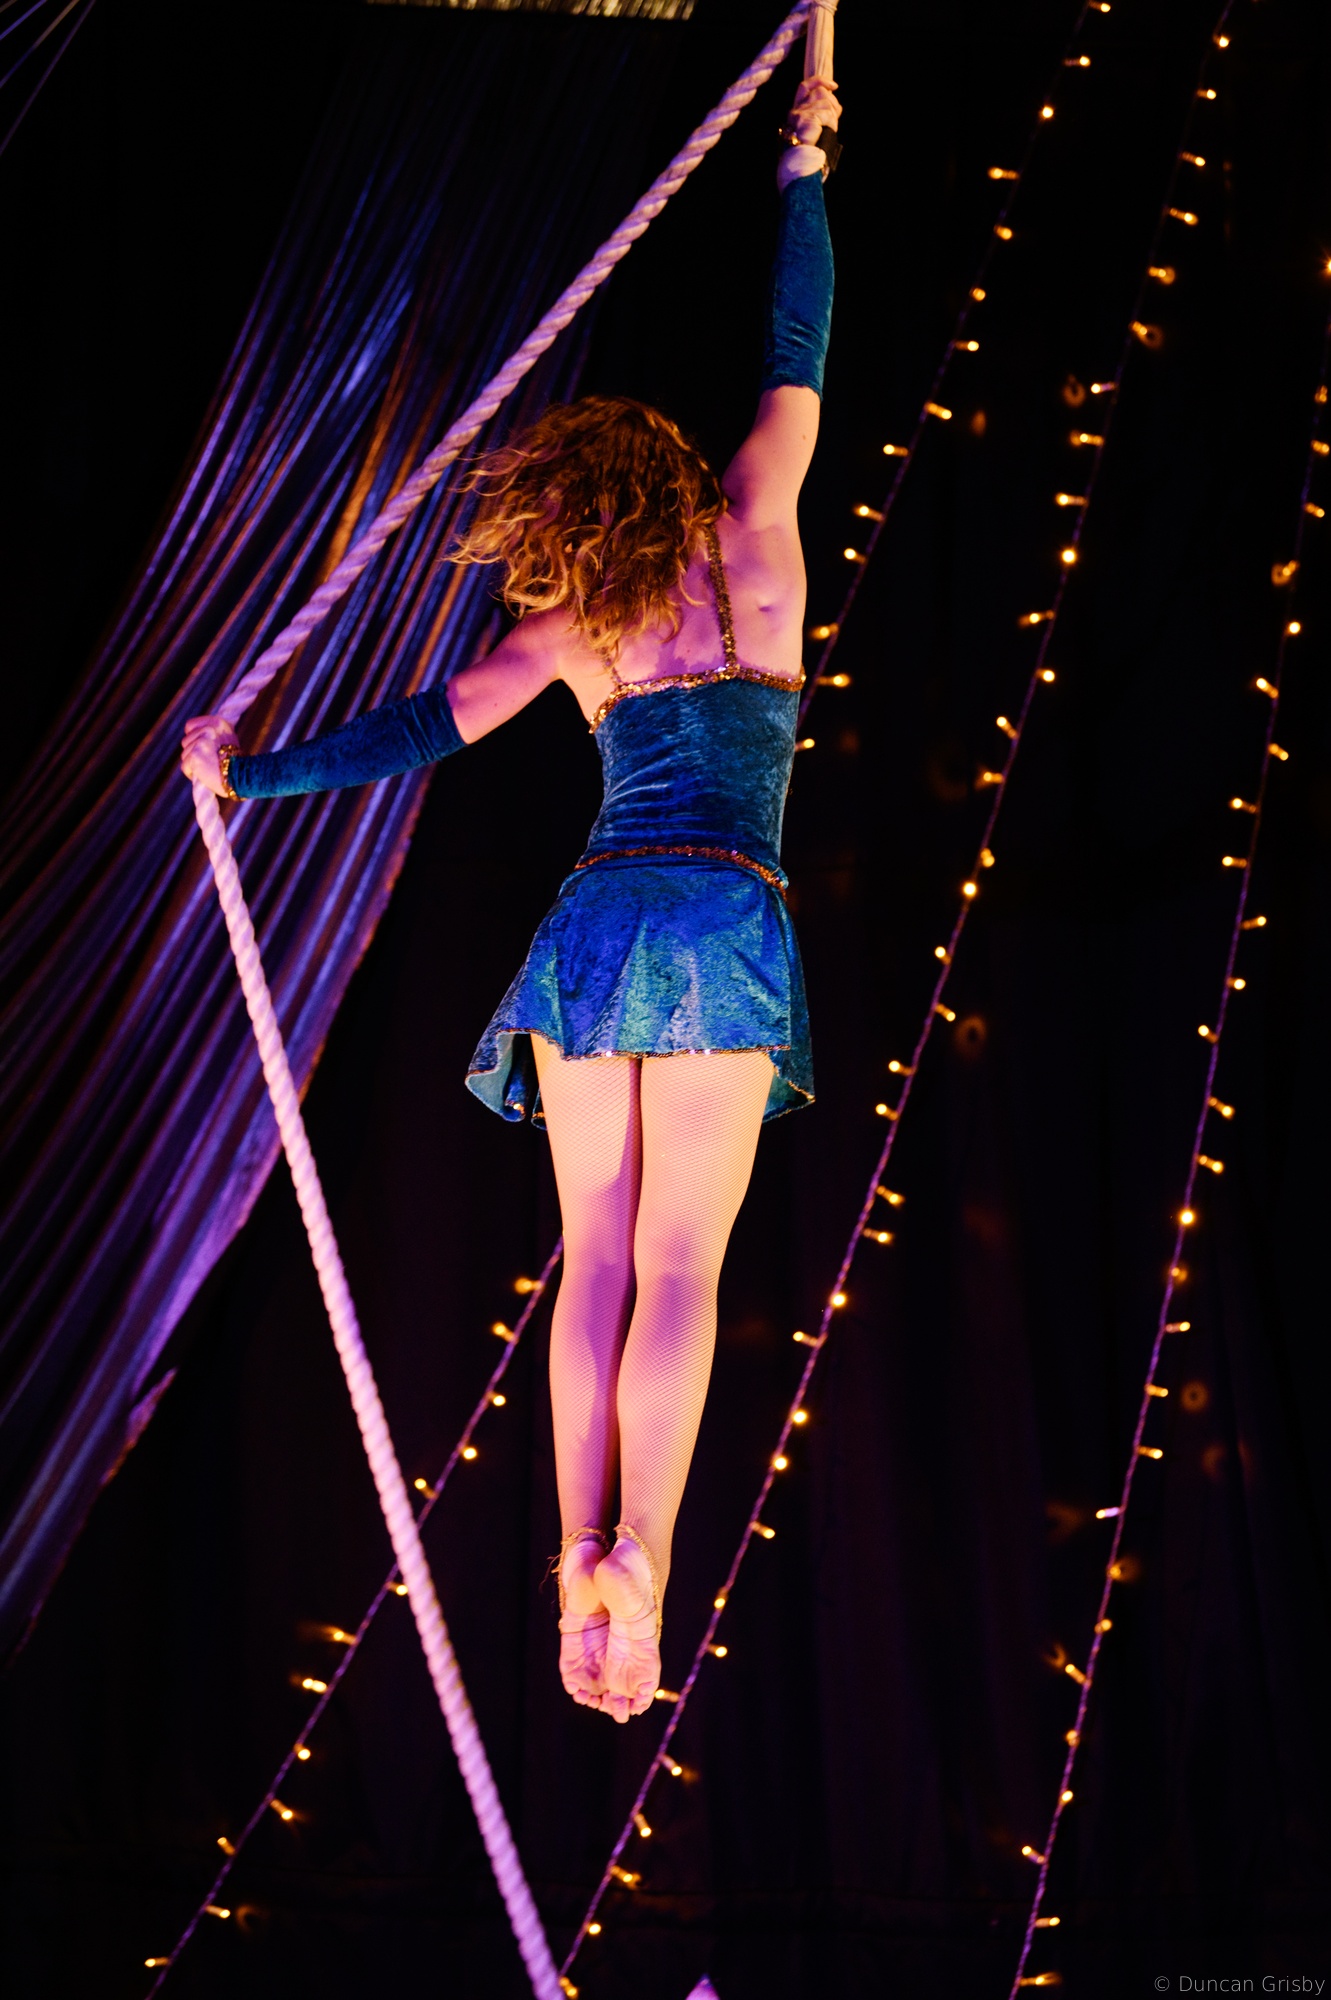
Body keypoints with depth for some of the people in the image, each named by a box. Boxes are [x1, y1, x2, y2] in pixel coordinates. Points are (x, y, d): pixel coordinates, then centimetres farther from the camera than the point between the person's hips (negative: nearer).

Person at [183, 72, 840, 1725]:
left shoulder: (572, 626, 11)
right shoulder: (747, 530, 7)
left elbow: (427, 728, 9)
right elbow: (797, 350, 16)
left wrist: (257, 775, 20)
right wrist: (803, 168, 28)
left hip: (593, 917, 2)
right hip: (723, 920, -2)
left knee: (598, 1257, 2)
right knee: (683, 1264, -8)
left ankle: (581, 1552, -10)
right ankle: (641, 1557, -20)